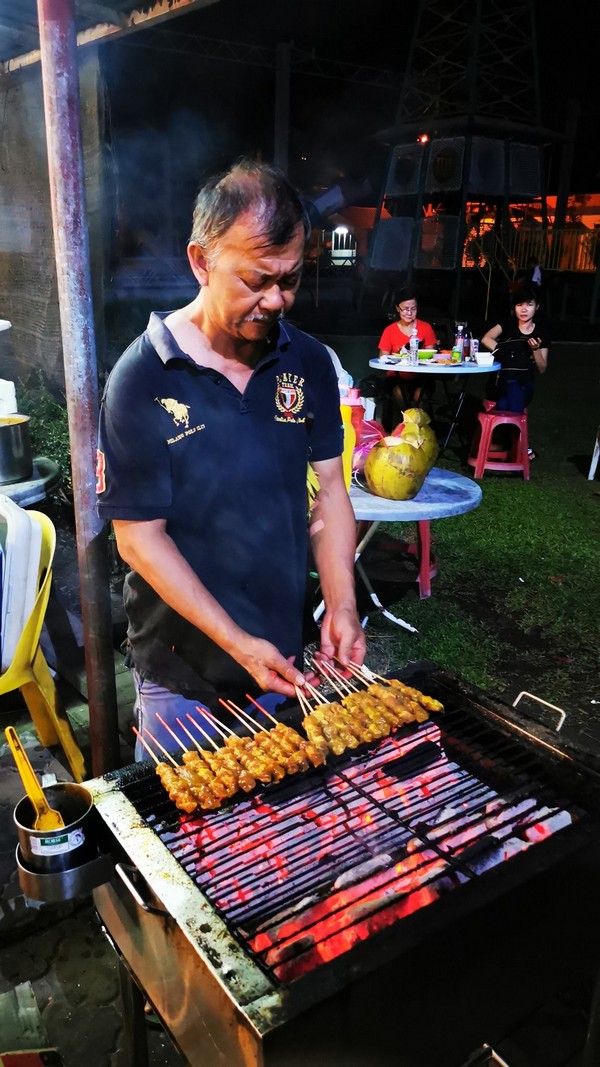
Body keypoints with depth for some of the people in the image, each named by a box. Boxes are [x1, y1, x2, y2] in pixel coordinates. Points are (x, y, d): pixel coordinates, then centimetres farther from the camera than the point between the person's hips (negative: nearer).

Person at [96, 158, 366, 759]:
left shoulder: (308, 363, -3)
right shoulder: (142, 379, -16)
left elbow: (329, 491, 2)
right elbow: (139, 537, -16)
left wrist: (341, 605, -11)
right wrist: (237, 642, -20)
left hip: (284, 656, 4)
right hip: (182, 671, -3)